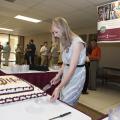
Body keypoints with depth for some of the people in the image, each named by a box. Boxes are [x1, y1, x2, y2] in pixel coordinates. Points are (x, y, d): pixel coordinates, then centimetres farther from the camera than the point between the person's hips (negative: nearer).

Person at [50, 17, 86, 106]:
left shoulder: (77, 42, -20)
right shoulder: (65, 43, 8)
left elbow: (72, 68, -26)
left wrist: (58, 88, -27)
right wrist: (58, 76, 1)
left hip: (76, 76, -8)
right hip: (66, 75, 8)